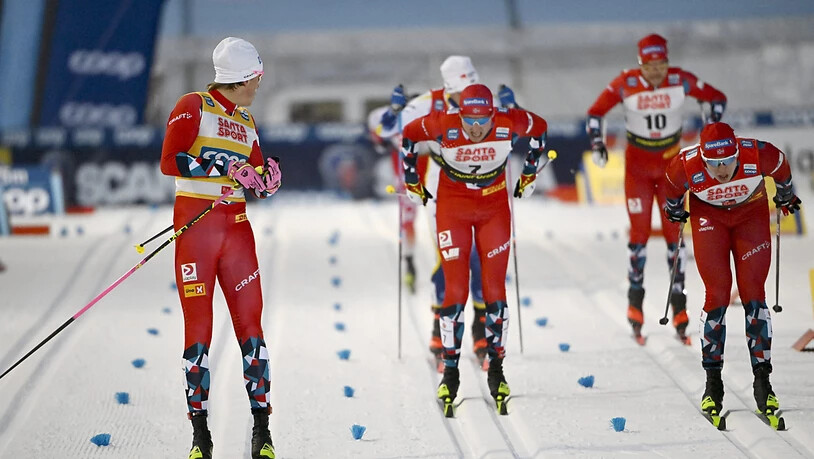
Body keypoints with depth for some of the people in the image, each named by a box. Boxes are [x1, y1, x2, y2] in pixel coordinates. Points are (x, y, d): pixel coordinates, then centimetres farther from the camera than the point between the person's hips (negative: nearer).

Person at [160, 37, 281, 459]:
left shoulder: (246, 123, 17)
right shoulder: (193, 107, -3)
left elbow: (255, 182, 21)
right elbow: (170, 161, -15)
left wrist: (267, 182, -2)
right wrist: (227, 168, -20)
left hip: (236, 226, 5)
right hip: (195, 226, -5)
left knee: (250, 325, -2)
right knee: (198, 329, -3)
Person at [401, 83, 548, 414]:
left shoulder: (510, 124, -22)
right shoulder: (444, 125, -25)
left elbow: (539, 129, 1)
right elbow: (408, 136, -5)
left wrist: (529, 175, 8)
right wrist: (412, 183, 2)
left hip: (495, 206, 1)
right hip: (453, 207, -1)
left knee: (495, 289, 1)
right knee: (456, 290, -6)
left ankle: (496, 368, 11)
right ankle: (450, 371, 5)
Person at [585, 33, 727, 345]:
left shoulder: (680, 81, -13)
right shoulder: (626, 84, -14)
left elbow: (717, 98, 2)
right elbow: (595, 112, -2)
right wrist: (596, 144, -13)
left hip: (670, 164, 1)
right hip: (637, 164, -1)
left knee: (674, 231, -1)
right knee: (639, 232, -1)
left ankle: (679, 305, 4)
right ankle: (635, 303, 13)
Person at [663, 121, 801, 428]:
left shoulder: (759, 155, -32)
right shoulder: (686, 166, -32)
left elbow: (781, 169, -7)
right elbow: (672, 185, -6)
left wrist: (785, 195, 11)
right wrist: (673, 210, 12)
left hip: (751, 213, 0)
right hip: (708, 216, 0)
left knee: (753, 293, -7)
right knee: (717, 295, -9)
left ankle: (762, 379, -1)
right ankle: (713, 382, 1)